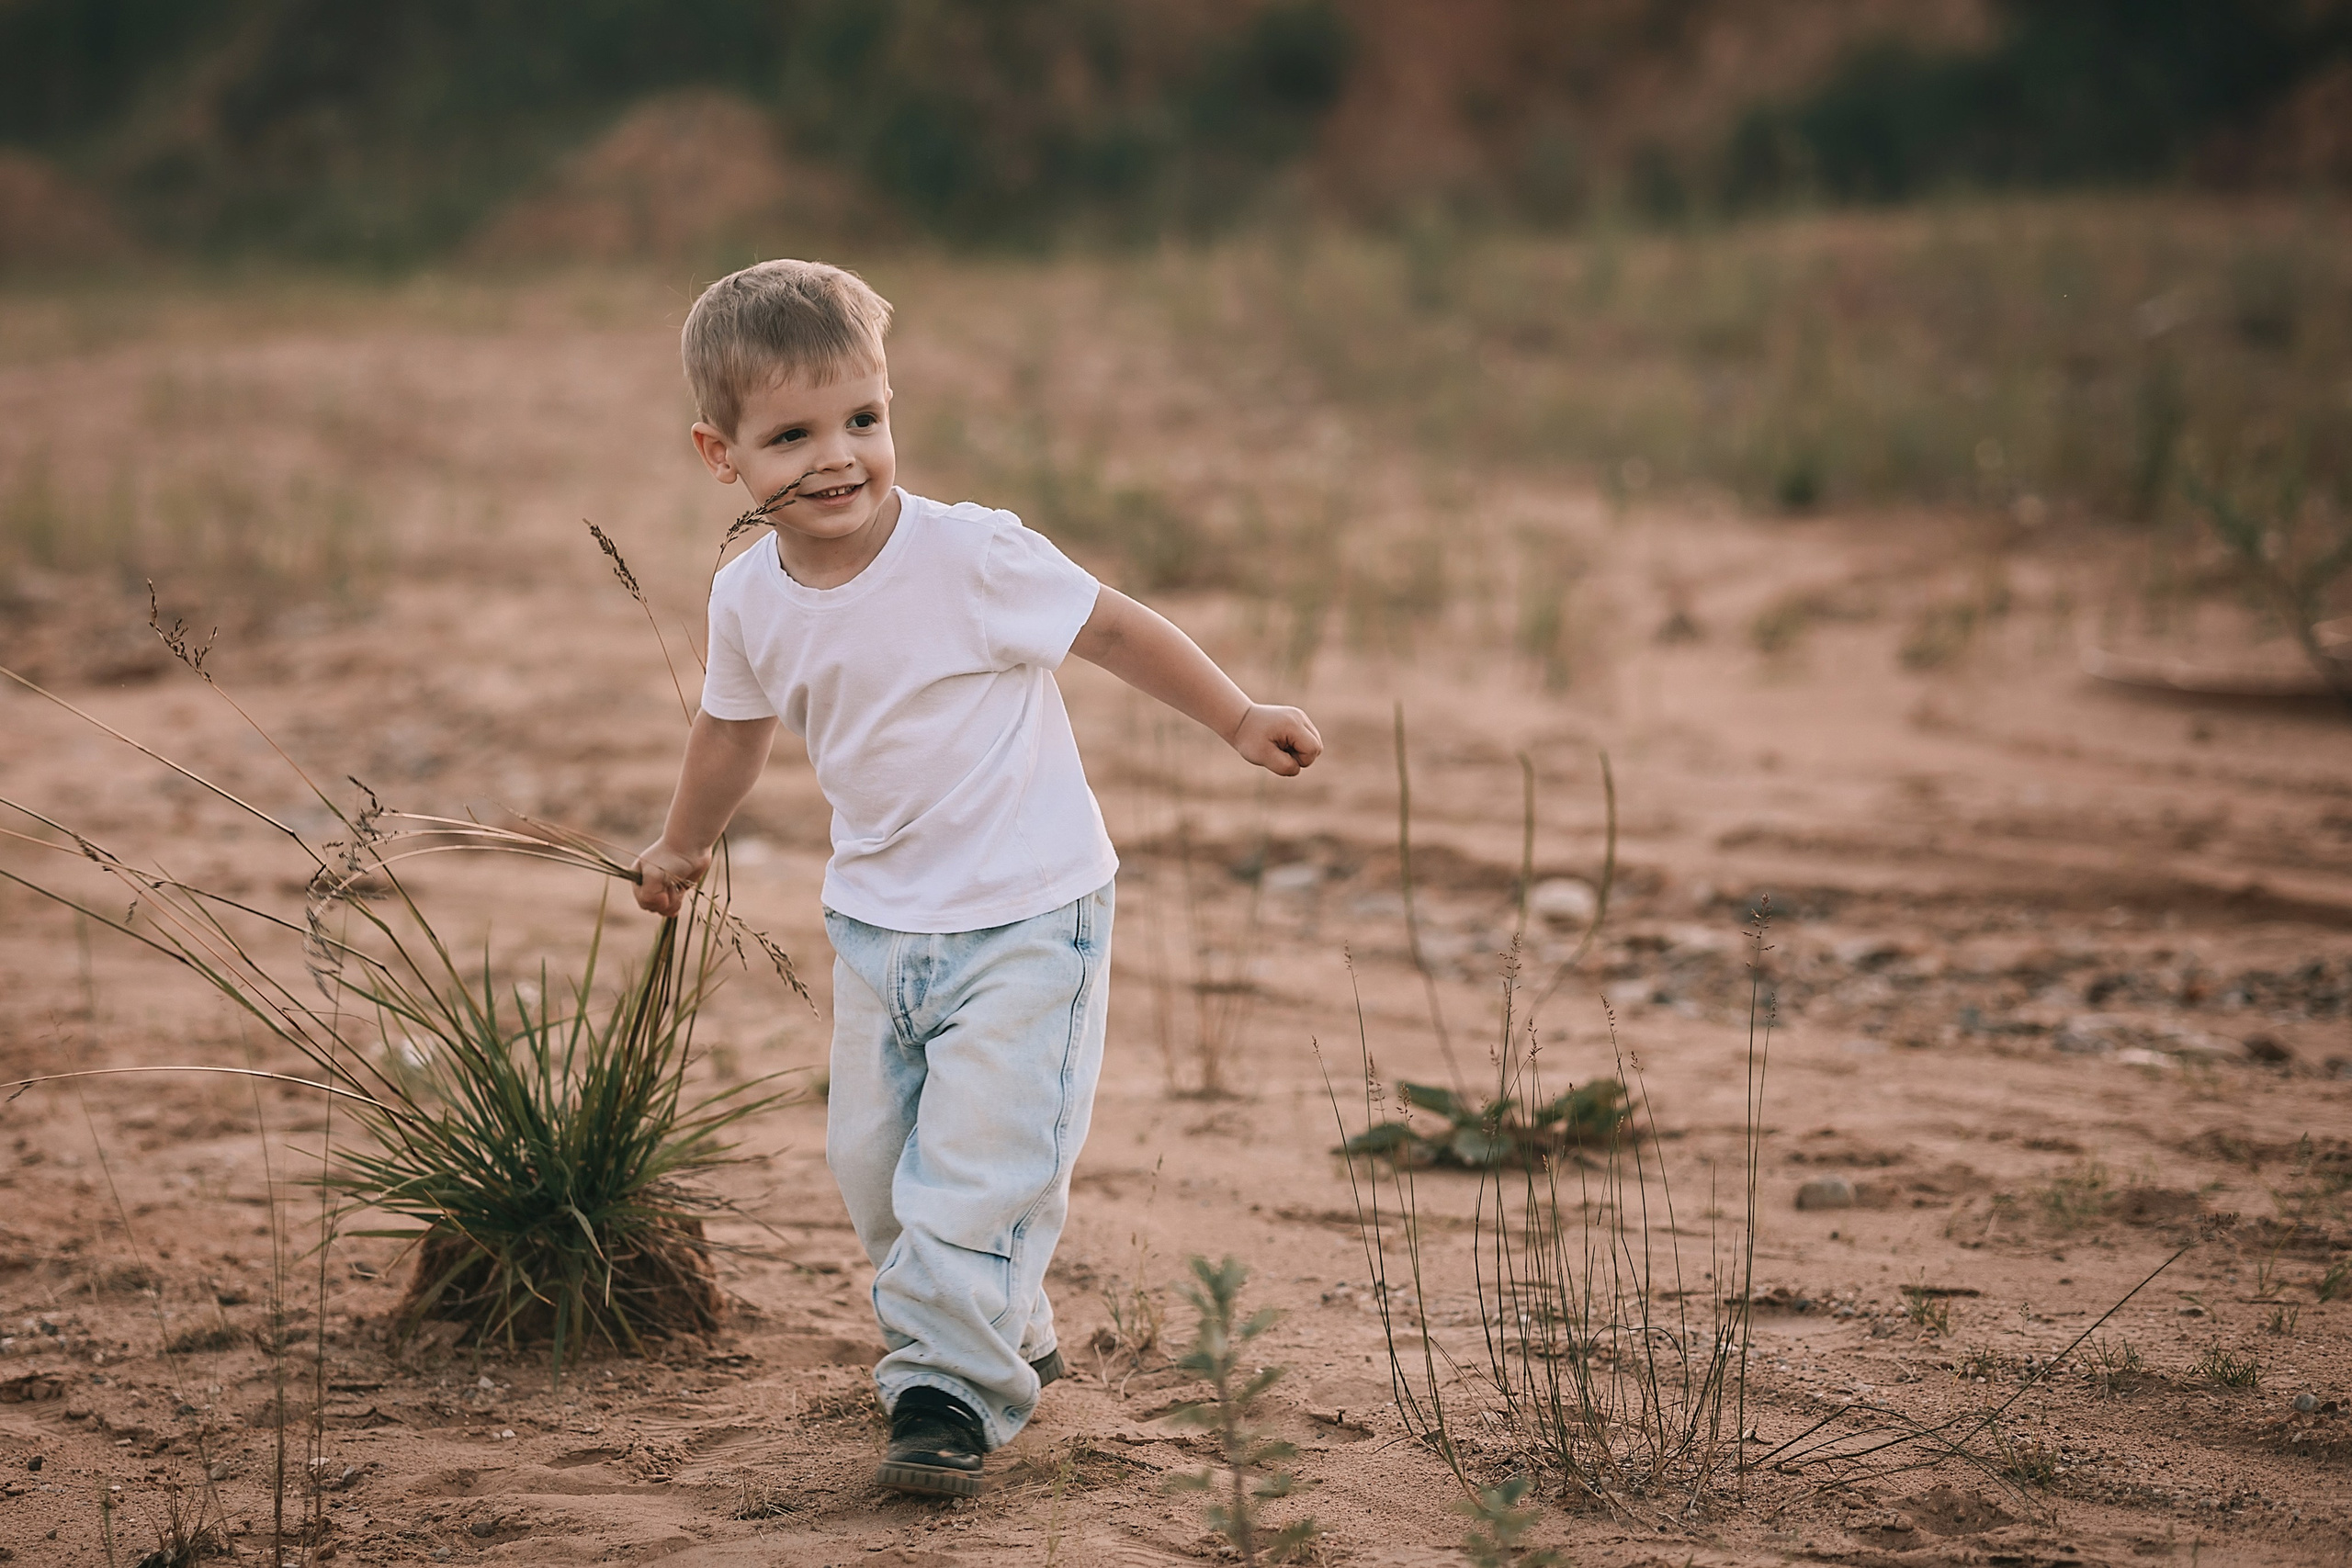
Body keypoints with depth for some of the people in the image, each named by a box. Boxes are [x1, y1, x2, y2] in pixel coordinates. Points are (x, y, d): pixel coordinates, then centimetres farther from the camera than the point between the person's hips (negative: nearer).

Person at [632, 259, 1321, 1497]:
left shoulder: (972, 557, -21)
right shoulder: (749, 601, -4)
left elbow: (1114, 629, -9)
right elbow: (734, 729, 16)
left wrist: (1240, 721, -8)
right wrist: (682, 847, 31)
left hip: (1024, 916, -6)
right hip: (876, 920, 6)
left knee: (978, 1163, -12)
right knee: (873, 1162, 13)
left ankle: (950, 1385, -3)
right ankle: (1007, 1334, 32)